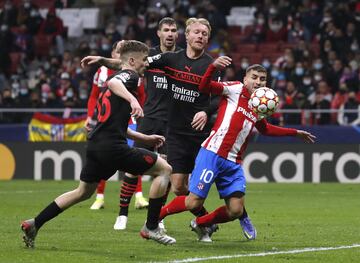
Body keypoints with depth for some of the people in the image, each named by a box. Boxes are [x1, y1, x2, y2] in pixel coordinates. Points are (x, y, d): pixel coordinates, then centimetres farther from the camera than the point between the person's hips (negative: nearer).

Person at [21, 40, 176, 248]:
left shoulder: (122, 78, 26)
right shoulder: (129, 76, -3)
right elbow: (113, 83, -29)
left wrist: (145, 138, 32)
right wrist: (132, 99, -46)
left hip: (96, 144, 9)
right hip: (113, 147, -9)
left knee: (83, 192, 23)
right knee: (164, 169, 1)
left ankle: (34, 224, 19)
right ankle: (151, 228, 1)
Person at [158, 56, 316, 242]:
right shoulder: (235, 89, 0)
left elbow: (265, 129, 39)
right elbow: (204, 87, -13)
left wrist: (295, 133, 40)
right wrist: (213, 66, -31)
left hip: (233, 163, 7)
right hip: (212, 154, -7)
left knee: (235, 210, -2)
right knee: (194, 202, -11)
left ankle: (200, 224, 23)